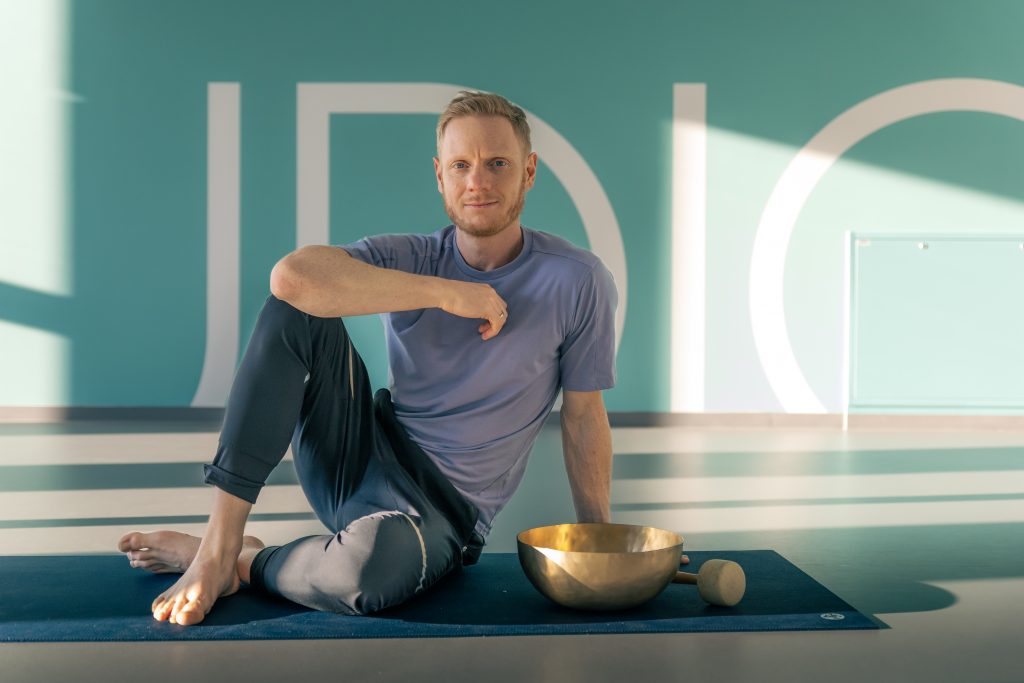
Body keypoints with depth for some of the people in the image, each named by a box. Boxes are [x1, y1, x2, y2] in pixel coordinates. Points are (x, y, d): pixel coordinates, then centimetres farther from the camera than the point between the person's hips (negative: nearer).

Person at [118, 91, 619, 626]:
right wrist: (447, 293, -23)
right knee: (296, 308, -19)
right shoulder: (411, 259, -3)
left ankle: (246, 561, -5)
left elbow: (584, 415, 1)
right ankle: (219, 542, -20)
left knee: (369, 569, -40)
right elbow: (291, 275, -23)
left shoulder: (576, 282, -6)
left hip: (442, 511, -3)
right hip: (357, 459, 3)